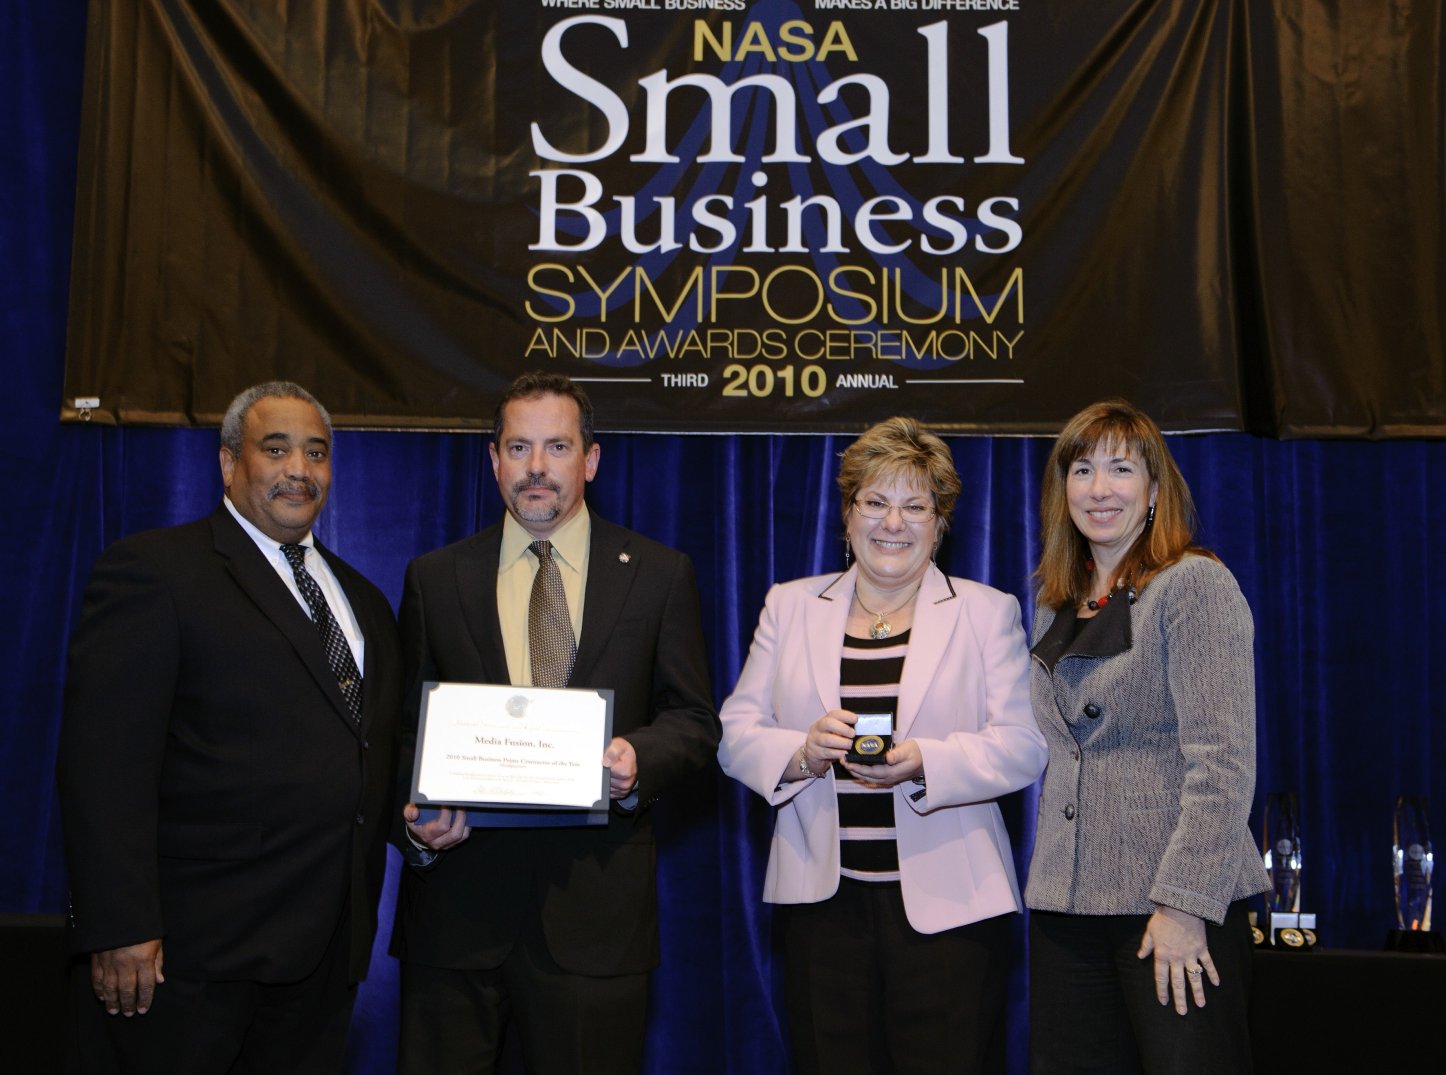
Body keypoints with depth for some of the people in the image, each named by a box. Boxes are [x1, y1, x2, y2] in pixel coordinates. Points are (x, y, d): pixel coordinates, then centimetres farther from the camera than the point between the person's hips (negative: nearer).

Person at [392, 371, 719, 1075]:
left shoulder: (659, 575, 6)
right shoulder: (434, 579, 9)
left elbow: (694, 720, 6)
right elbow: (406, 728, 9)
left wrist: (638, 758, -15)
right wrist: (414, 821, -9)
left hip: (595, 909, -1)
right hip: (457, 896, 1)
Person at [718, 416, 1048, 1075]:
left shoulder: (988, 612, 6)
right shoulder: (790, 606, 12)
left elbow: (1024, 746, -4)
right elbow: (737, 735, 6)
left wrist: (923, 763, -20)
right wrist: (802, 751, -14)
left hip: (946, 902, -2)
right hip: (822, 897, 2)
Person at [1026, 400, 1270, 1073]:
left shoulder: (1195, 584, -7)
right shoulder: (1055, 608, 14)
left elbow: (1223, 760, -14)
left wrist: (1184, 903, -18)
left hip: (1177, 912, -6)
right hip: (1066, 908, 6)